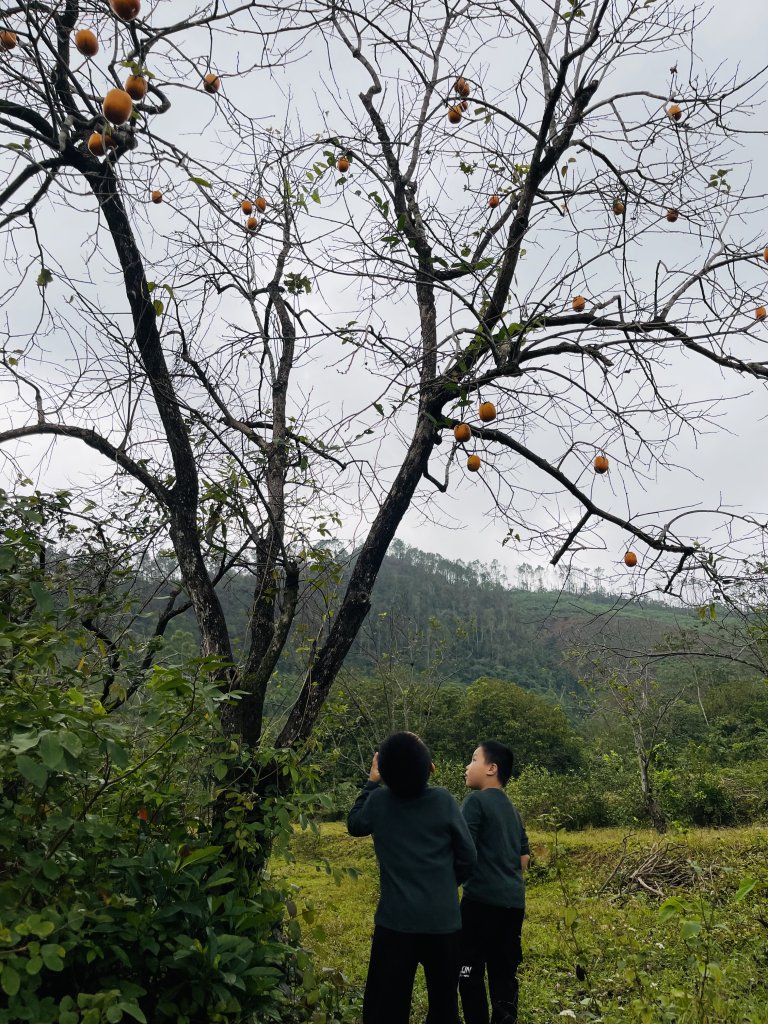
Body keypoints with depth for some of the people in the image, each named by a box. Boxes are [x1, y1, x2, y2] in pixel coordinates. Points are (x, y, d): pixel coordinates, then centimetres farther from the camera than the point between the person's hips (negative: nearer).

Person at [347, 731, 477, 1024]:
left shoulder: (378, 801, -8)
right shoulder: (443, 800, -11)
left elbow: (354, 824, 14)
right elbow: (468, 857, -2)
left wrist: (371, 782, 19)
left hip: (396, 922, 0)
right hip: (443, 920, 0)